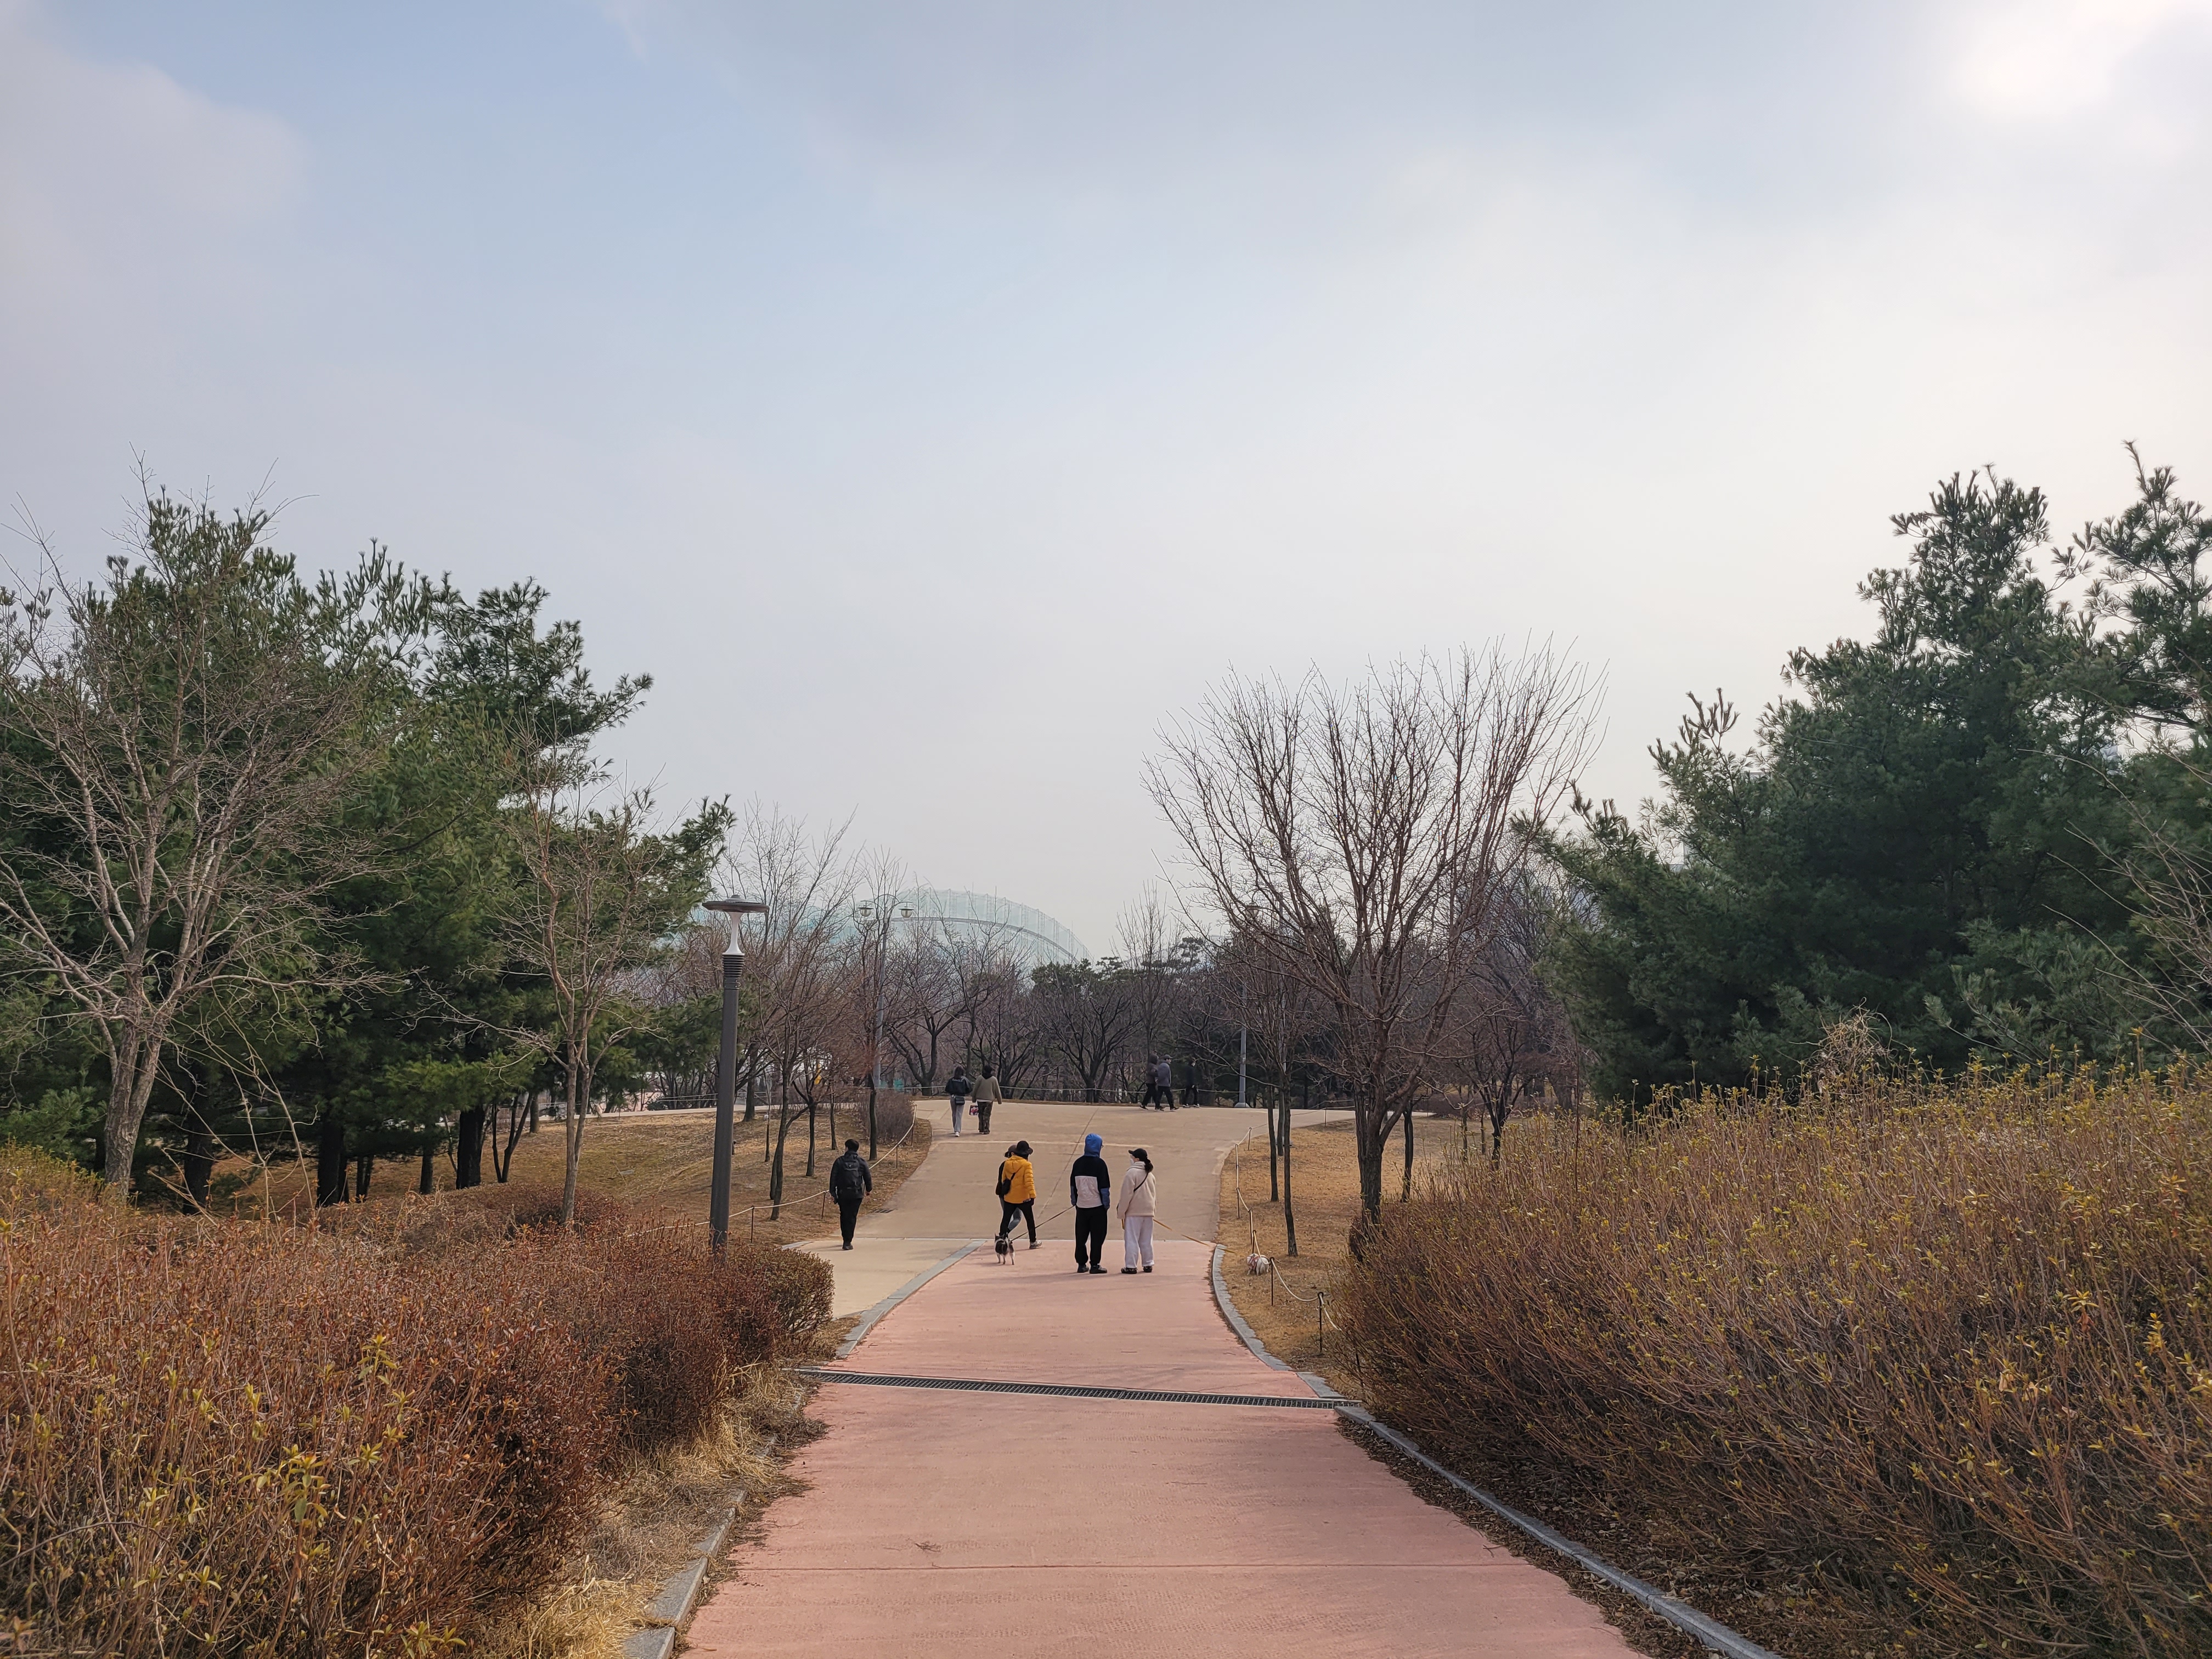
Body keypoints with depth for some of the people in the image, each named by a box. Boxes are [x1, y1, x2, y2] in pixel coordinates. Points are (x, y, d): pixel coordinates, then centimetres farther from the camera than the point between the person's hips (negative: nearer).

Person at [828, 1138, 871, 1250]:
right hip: (857, 1194, -1)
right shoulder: (862, 1162, 2)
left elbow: (833, 1178, 0)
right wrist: (869, 1189, 24)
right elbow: (868, 1177, 8)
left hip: (843, 1194, 1)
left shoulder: (840, 1162, 1)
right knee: (852, 1217, 1)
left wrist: (833, 1192, 4)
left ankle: (846, 1240, 24)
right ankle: (848, 1242, -6)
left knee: (844, 1217, 16)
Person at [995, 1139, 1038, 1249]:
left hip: (1008, 1197, 3)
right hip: (1023, 1198, -3)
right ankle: (1033, 1242, 13)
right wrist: (1032, 1196, -18)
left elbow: (1003, 1180, 12)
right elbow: (1029, 1181, -19)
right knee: (1030, 1219, 10)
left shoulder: (1007, 1164, 1)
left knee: (1006, 1219, 12)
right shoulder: (1026, 1165, -13)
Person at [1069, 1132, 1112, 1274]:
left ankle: (1081, 1264, 13)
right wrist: (1107, 1203, -2)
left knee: (1081, 1236, 11)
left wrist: (1074, 1201, 19)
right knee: (1097, 1236, 2)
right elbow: (1104, 1187, -10)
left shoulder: (1078, 1163, 4)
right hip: (1097, 1205, -5)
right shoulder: (1100, 1164, -11)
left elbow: (1072, 1185, 11)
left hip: (1081, 1205, 5)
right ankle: (1094, 1265, 0)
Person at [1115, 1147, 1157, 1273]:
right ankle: (1148, 1265, 16)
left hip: (1134, 1212, -7)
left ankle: (1131, 1266, -4)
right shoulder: (1150, 1175, 12)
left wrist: (1121, 1212, -7)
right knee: (1146, 1240, 13)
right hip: (1148, 1212, 7)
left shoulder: (1132, 1173, -11)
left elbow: (1127, 1195, -13)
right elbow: (1154, 1195, 17)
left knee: (1131, 1240, -3)